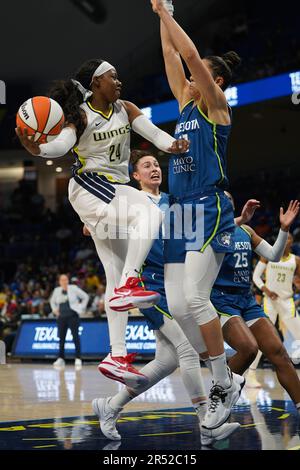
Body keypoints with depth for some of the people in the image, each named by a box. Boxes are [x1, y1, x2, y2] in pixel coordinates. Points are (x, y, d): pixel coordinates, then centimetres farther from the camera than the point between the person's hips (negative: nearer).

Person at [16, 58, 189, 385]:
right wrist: (36, 149, -46)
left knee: (116, 274, 5)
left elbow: (151, 131, -3)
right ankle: (128, 285, -37)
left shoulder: (125, 109, 10)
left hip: (116, 189, 8)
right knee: (151, 213, -33)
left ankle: (117, 356, 6)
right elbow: (63, 143, -23)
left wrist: (172, 145, -25)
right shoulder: (80, 115, -7)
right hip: (89, 186, -8)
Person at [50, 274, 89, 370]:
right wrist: (55, 310, 12)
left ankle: (78, 359, -14)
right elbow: (52, 301, 28)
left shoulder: (73, 288, -1)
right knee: (61, 338, 3)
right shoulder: (57, 290, 10)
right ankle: (61, 359, 10)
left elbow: (85, 297, 4)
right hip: (61, 317, 4)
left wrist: (81, 308, -1)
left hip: (73, 316, -4)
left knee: (75, 336, -12)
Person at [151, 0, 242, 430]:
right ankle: (222, 381, 10)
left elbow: (191, 55, -11)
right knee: (176, 306, -1)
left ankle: (224, 386, -7)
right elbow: (171, 55, 22)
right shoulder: (186, 103, 19)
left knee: (194, 298, -18)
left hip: (209, 210, -8)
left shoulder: (216, 104, -1)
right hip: (181, 212, 8)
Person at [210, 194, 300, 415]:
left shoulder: (245, 230, 15)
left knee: (278, 352, -4)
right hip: (221, 300, -6)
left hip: (247, 300, 6)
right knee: (248, 348, -26)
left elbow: (273, 256, 14)